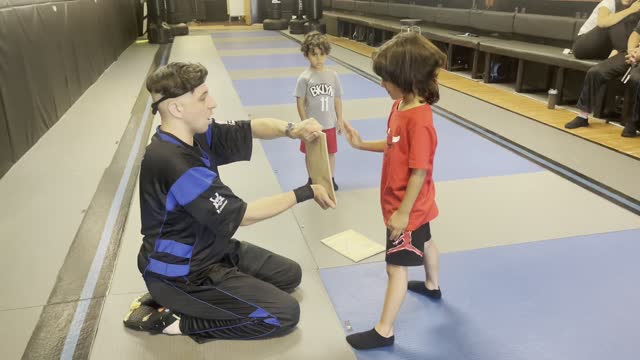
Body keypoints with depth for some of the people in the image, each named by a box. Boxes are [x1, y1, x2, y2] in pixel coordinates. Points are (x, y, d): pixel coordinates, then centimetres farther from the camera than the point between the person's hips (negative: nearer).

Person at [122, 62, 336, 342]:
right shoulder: (175, 164, -31)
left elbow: (250, 128, 2)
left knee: (290, 274, 16)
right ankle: (174, 319, -2)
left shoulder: (195, 135, -3)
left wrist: (291, 130, -20)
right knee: (285, 314, -9)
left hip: (209, 249, 9)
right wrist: (305, 193, -17)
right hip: (181, 273, -9)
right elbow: (242, 215, -25)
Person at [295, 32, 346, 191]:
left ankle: (331, 179, 33)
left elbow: (337, 99, 3)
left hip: (329, 124, 2)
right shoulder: (305, 78, -12)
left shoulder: (332, 75, -3)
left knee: (330, 152, 15)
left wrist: (340, 120, 5)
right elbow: (300, 102, -10)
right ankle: (312, 179, 32)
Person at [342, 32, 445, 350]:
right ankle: (432, 286, 57)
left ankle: (383, 331, 13)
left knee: (397, 266, 0)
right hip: (416, 204, 10)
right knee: (424, 242, 30)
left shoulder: (419, 120, -31)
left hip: (408, 207, -10)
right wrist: (362, 145, 0)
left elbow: (419, 172, -28)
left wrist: (403, 212, -22)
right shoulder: (400, 105, -4)